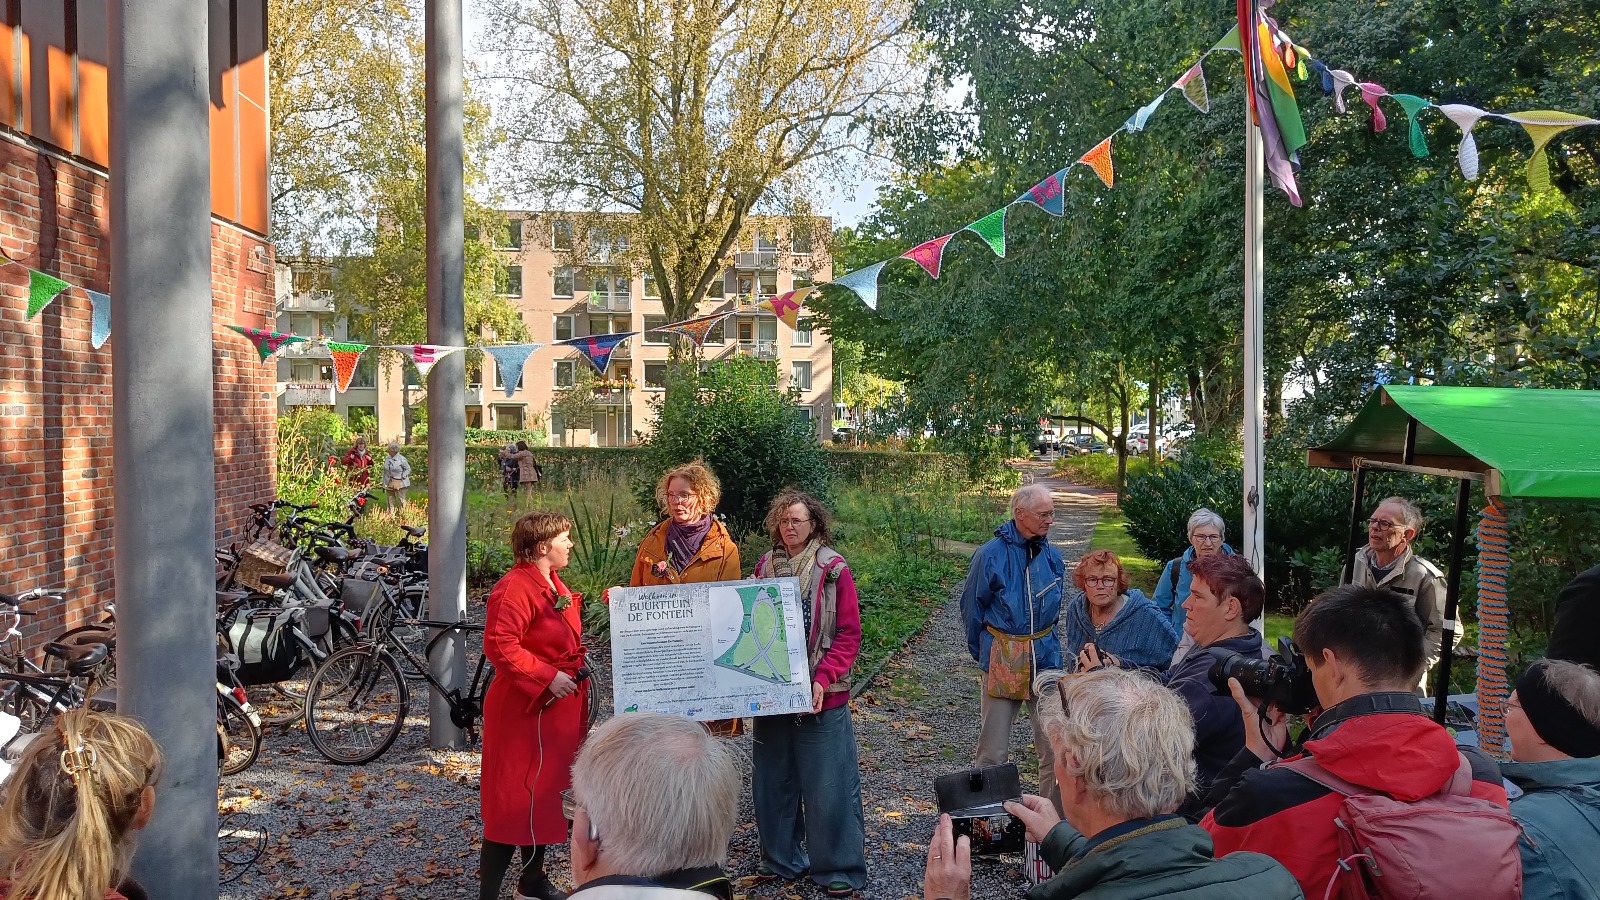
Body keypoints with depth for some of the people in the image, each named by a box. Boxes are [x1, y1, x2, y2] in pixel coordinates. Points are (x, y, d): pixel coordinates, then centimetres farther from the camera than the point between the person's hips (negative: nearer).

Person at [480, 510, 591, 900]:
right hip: (523, 710, -10)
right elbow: (499, 646, -27)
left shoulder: (554, 584, 12)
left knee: (545, 795, 18)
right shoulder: (515, 587, -20)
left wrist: (575, 669, 12)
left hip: (557, 708, 10)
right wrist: (547, 677, -25)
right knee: (513, 802, -4)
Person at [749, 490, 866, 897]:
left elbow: (848, 634, -8)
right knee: (773, 780, 13)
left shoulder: (833, 569, -7)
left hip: (820, 696, -4)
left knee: (827, 785, 1)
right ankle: (781, 859, 29)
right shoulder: (765, 566, 6)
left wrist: (823, 680, -18)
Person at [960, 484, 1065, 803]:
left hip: (1046, 658, 4)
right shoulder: (991, 555, -11)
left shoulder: (1052, 556, 2)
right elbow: (971, 607, 0)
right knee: (993, 746, 5)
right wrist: (981, 652, 8)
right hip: (1002, 658, -4)